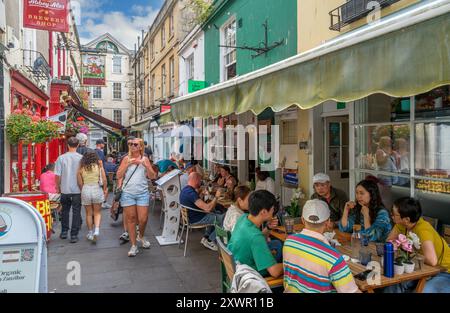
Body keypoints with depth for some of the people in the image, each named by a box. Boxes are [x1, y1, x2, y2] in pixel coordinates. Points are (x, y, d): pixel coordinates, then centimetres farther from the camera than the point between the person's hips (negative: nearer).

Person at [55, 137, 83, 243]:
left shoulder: (61, 158, -5)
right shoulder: (81, 158, -8)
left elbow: (58, 175, -3)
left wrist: (58, 187, 12)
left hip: (65, 189, 1)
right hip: (77, 190, -1)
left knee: (65, 210, 19)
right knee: (76, 212, 5)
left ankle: (64, 232, 29)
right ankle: (74, 235, 7)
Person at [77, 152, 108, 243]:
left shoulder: (81, 168, 2)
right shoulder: (99, 166, -1)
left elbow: (80, 183, -1)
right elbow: (104, 180, -6)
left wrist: (83, 190, 15)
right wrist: (105, 189, 6)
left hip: (85, 190, 1)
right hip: (97, 189, -1)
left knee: (88, 213, 14)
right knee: (97, 212, 13)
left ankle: (90, 233, 23)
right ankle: (96, 230, -7)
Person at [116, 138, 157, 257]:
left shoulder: (145, 159, 5)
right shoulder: (126, 159, 5)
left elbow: (152, 176, 2)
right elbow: (118, 176, 1)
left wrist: (145, 165, -11)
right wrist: (128, 164, -9)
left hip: (142, 193, 0)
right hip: (128, 193, 0)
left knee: (143, 219, -2)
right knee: (130, 218, 4)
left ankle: (141, 236, 30)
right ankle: (134, 246, 15)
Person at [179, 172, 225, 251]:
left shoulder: (185, 189, 5)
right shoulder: (191, 193, -28)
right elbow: (207, 208, -31)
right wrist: (216, 196, -19)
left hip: (191, 216, 11)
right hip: (196, 219, -11)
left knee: (217, 213, 22)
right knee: (223, 219, -10)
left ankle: (206, 237, 20)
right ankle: (210, 240, 6)